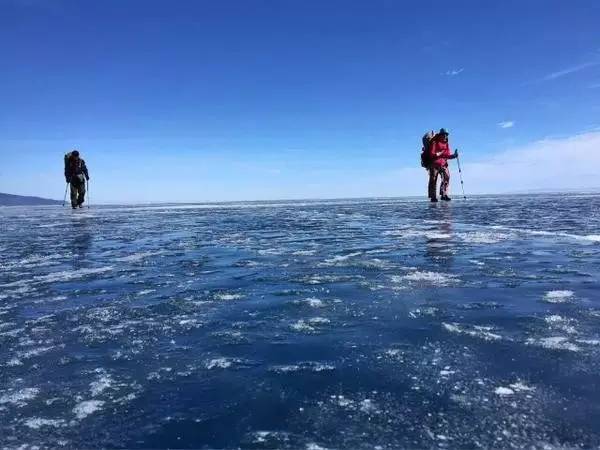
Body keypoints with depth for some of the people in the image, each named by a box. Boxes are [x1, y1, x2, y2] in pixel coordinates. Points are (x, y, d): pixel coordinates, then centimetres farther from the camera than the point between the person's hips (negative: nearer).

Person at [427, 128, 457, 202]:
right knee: (433, 180, -3)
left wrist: (453, 155, -8)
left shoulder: (446, 144, 12)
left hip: (443, 164, 6)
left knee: (446, 177, -7)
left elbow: (448, 155, 10)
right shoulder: (434, 143, -7)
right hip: (434, 164, -6)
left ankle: (444, 195, -2)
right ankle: (433, 197, 2)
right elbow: (431, 154, -13)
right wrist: (440, 153, -24)